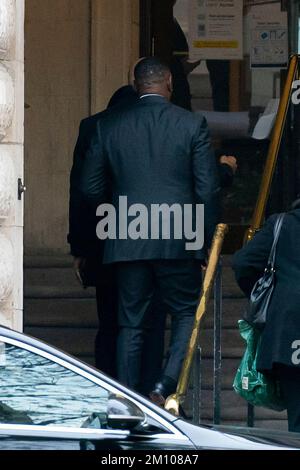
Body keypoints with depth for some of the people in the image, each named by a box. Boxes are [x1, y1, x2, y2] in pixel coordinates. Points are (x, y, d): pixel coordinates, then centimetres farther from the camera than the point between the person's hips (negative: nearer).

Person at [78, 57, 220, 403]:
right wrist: (208, 242, 6)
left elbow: (89, 187, 7)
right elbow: (208, 189, -3)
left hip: (127, 243, 2)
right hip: (179, 241, -2)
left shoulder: (109, 125, 4)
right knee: (186, 314, 11)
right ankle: (166, 387, -7)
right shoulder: (192, 124, -2)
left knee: (131, 324, 8)